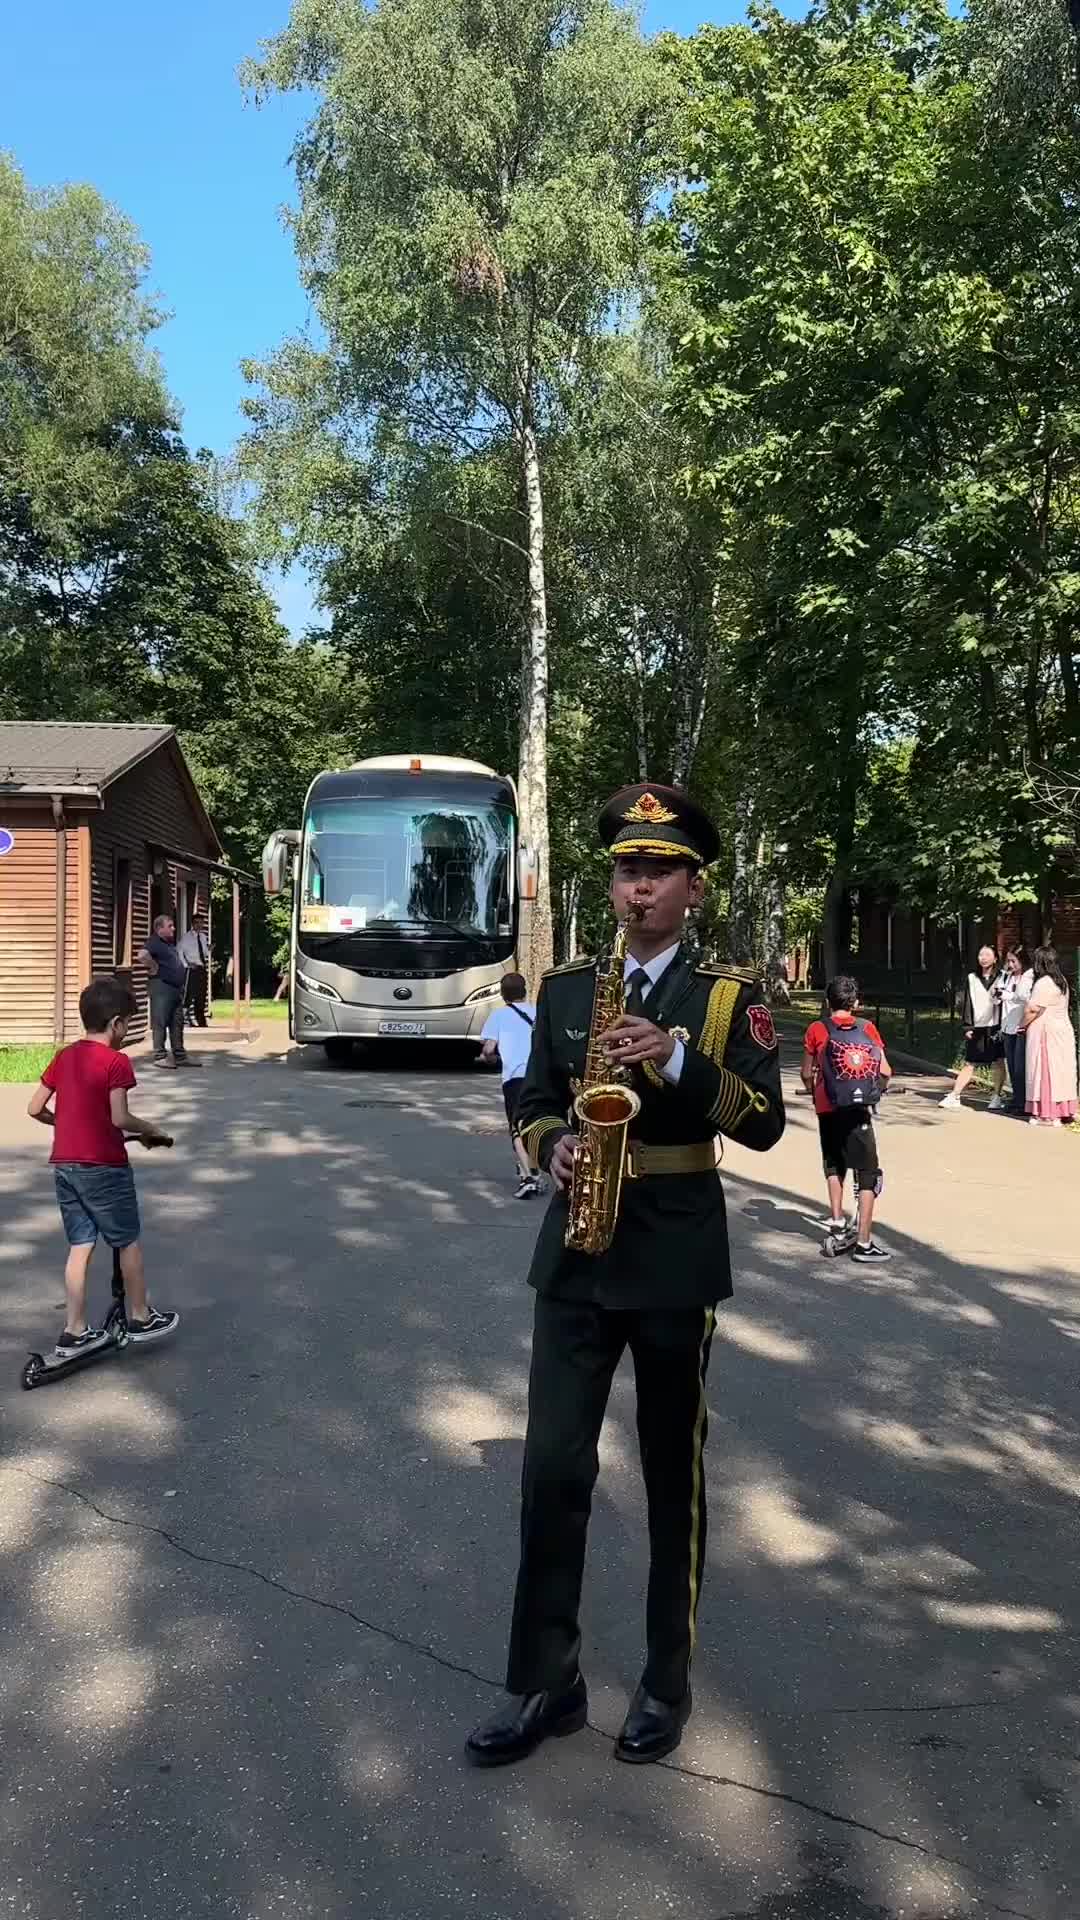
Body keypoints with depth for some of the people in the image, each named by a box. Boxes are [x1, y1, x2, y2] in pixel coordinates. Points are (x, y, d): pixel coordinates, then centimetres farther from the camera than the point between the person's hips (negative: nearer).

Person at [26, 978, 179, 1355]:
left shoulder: (64, 1057, 8)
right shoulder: (116, 1062, -13)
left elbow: (35, 1108, 10)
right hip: (103, 1166, -7)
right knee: (128, 1242, 9)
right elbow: (120, 1118, -19)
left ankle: (74, 1331, 14)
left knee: (80, 1245, 12)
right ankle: (140, 1318, 20)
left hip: (64, 1164, 7)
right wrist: (151, 1130, -3)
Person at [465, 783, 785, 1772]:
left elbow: (765, 1123, -10)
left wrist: (678, 1058, -23)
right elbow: (535, 1103, 12)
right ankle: (545, 1680, 18)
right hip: (576, 1255, 3)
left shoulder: (730, 995, -2)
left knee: (673, 1473, 11)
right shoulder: (566, 985, 7)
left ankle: (667, 1681, 28)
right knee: (552, 1469, 2)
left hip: (676, 1260, -2)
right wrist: (553, 1149, -9)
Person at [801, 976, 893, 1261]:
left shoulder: (817, 1030, 1)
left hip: (828, 1108, 1)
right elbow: (885, 1072, -1)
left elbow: (807, 1074, 4)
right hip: (859, 1109, -1)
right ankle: (864, 1242, -1)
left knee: (834, 1165, 22)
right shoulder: (867, 1028, 2)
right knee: (867, 1174, 3)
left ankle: (837, 1221, 12)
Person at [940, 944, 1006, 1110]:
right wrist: (967, 1027, 3)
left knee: (997, 1062, -2)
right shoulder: (972, 978, 10)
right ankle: (954, 1096, 7)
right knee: (969, 1063, 4)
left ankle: (996, 1097, 9)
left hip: (995, 1026, -2)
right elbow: (968, 1004, 8)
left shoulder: (1001, 978, 3)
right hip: (977, 1028, 2)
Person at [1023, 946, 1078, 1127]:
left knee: (1046, 1073, -4)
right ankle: (1064, 1110, 16)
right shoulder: (1061, 981, 13)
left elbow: (1032, 1009, -19)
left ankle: (1049, 1115, -2)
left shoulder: (1043, 983, -16)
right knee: (1059, 1072, 12)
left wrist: (1023, 1025, -1)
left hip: (1046, 1034, -9)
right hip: (1062, 1030, 9)